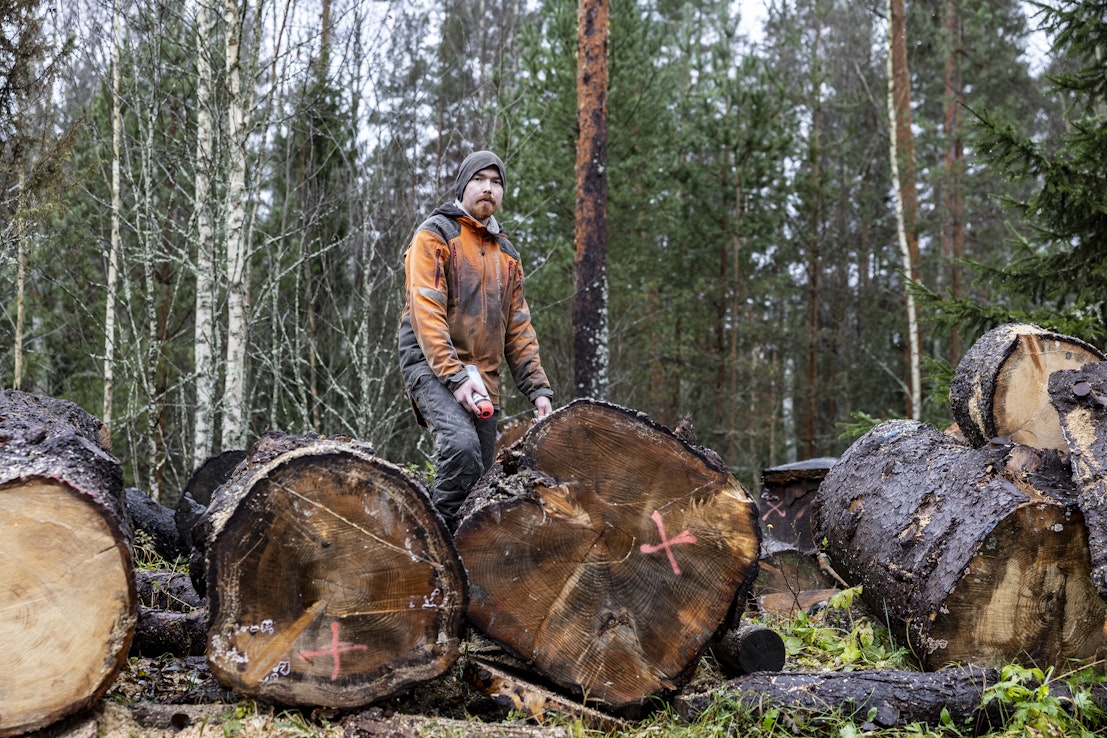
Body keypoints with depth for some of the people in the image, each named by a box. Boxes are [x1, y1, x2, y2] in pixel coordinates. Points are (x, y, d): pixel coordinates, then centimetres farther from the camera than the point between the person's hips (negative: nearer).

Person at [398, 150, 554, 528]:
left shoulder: (507, 254, 21)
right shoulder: (435, 234, -1)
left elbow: (518, 328, 20)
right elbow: (426, 312, -12)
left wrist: (538, 389, 8)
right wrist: (454, 377, -23)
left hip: (484, 380, 7)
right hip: (431, 366, -7)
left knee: (481, 477, 4)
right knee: (462, 444, -31)